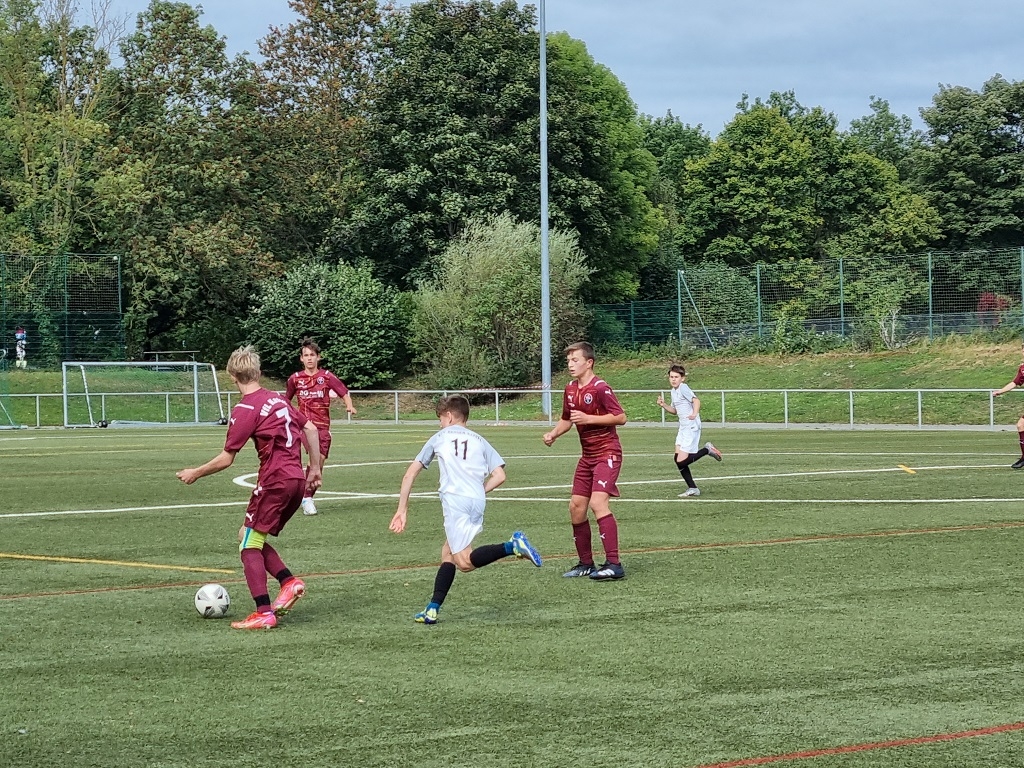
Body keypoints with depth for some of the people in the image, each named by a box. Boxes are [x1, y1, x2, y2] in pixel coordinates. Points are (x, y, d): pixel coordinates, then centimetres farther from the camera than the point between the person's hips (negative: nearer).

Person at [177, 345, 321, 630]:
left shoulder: (245, 410, -10)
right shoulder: (278, 399, 14)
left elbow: (225, 459, -9)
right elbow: (310, 429, 18)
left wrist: (195, 473, 5)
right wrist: (314, 468, 26)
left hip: (274, 481, -8)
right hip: (297, 480, 8)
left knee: (249, 544, -1)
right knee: (252, 538, 18)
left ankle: (264, 613, -9)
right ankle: (289, 581, 3)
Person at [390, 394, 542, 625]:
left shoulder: (440, 438, 19)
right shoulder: (479, 441, 23)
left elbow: (410, 474, 20)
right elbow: (499, 476, 10)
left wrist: (402, 510, 25)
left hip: (454, 500, -5)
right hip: (478, 503, 5)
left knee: (464, 562, -11)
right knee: (448, 553, 16)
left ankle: (512, 546, -31)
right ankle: (433, 609, 7)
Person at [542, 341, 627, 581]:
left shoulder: (600, 388, -16)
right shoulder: (570, 390, 9)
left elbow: (621, 417, -19)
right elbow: (566, 419, 24)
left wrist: (588, 418, -23)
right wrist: (553, 434, 4)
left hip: (607, 453, -9)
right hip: (587, 456, 9)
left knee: (598, 502, -22)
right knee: (576, 507, 7)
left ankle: (614, 564, -23)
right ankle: (586, 563, 19)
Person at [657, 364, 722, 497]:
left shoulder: (683, 388, -12)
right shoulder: (673, 391, 16)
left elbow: (696, 400, -25)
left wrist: (695, 414, -40)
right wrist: (664, 405, 12)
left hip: (691, 427, -10)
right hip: (683, 428, 10)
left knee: (682, 462, -14)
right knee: (678, 459, 7)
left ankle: (707, 450, 3)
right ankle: (692, 488, 14)